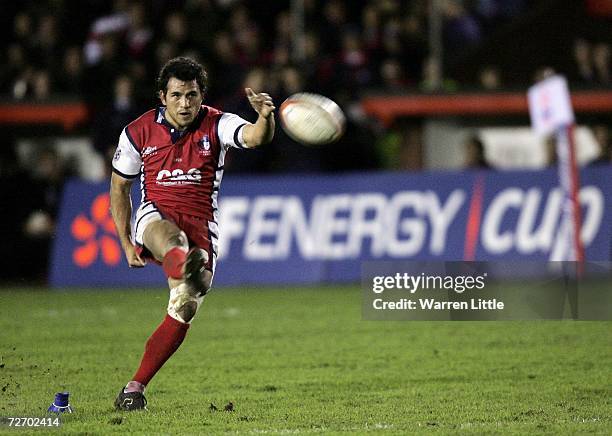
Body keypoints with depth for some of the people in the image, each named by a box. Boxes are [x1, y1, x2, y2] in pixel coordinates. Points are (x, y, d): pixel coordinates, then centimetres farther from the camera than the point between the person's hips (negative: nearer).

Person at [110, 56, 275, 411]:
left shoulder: (217, 125, 0)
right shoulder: (139, 132, 3)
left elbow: (256, 137, -21)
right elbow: (120, 186, 15)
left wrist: (265, 117, -45)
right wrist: (127, 242, 10)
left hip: (201, 224, 1)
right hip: (155, 215, -1)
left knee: (184, 311, -10)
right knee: (172, 237, -40)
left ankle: (136, 387, 1)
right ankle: (188, 270, -78)